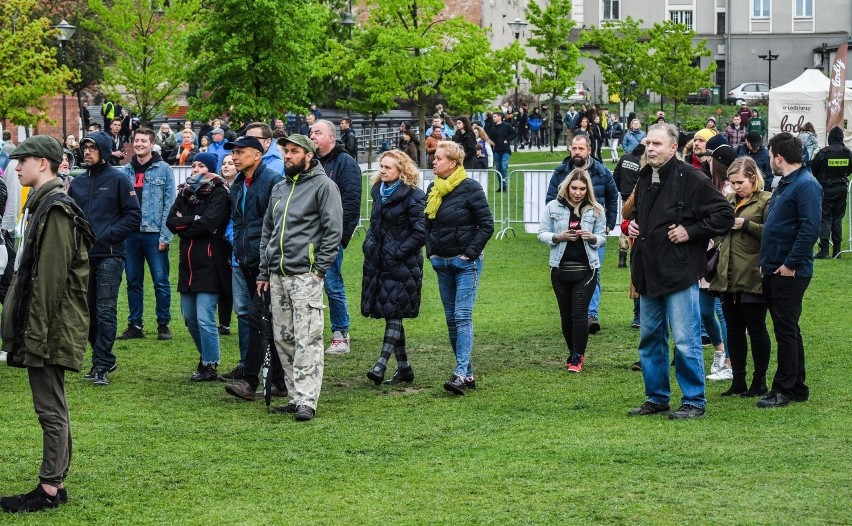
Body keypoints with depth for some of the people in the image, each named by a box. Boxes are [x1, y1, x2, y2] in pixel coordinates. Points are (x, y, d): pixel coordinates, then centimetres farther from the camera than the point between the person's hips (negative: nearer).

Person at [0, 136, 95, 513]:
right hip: (41, 327, 10)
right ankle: (54, 484, 20)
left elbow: (51, 279, -21)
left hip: (50, 327, -10)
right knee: (51, 408, 13)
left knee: (50, 409, -4)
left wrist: (36, 333, -21)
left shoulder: (55, 209, -17)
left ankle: (50, 489, 0)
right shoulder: (42, 204, 15)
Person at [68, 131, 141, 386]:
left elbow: (134, 215, -6)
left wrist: (108, 235, -13)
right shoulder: (78, 182, 13)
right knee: (89, 311, 10)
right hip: (84, 256, 6)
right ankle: (103, 359, 22)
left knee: (105, 312, -8)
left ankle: (102, 365, -8)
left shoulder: (118, 179, -2)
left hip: (109, 256, -6)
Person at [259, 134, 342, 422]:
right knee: (283, 338, 8)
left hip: (305, 275, -8)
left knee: (307, 339, -11)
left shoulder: (323, 185, -3)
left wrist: (320, 268, -12)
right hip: (277, 276, 8)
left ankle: (307, 401, -13)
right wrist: (264, 272, 17)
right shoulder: (279, 188, 19)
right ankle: (295, 397, 15)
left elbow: (334, 229, -8)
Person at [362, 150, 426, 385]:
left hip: (402, 264, -8)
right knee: (390, 314, 8)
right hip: (379, 261, 8)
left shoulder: (412, 197, -11)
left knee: (393, 312, -11)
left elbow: (420, 233, -13)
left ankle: (382, 363, -17)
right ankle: (403, 367, 14)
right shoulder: (378, 191, 13)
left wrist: (397, 253, -17)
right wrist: (369, 243, 11)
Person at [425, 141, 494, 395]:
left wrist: (470, 253, -14)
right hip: (442, 263, 7)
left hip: (465, 262, -7)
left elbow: (487, 224, -10)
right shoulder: (433, 189, 10)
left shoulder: (470, 188, -10)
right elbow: (428, 224, 21)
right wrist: (431, 252, 10)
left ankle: (461, 373, -21)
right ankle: (468, 374, 12)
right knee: (451, 319, 7)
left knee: (462, 316, -14)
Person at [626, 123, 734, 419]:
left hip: (679, 272, -8)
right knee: (650, 338, 13)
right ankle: (656, 398, 24)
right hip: (649, 273, 8)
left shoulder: (690, 179, -11)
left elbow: (724, 216, -12)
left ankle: (694, 401, 4)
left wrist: (690, 232, -15)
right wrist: (632, 226, 12)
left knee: (685, 341, -5)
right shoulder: (644, 179, 13)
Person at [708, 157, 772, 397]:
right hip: (728, 276, 7)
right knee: (734, 329, 9)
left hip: (752, 277, -7)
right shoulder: (729, 200, 16)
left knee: (756, 328, 1)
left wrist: (746, 225, -18)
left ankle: (759, 382, 10)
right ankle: (738, 381, 16)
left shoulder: (766, 200, -5)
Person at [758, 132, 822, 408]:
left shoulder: (806, 185, -15)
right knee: (786, 330, 14)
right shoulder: (784, 184, 17)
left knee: (786, 330, -4)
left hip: (790, 272, -10)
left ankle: (784, 389, 2)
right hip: (773, 270, 10)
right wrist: (766, 262, 16)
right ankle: (797, 387, 21)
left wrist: (790, 264, -22)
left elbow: (810, 229, -24)